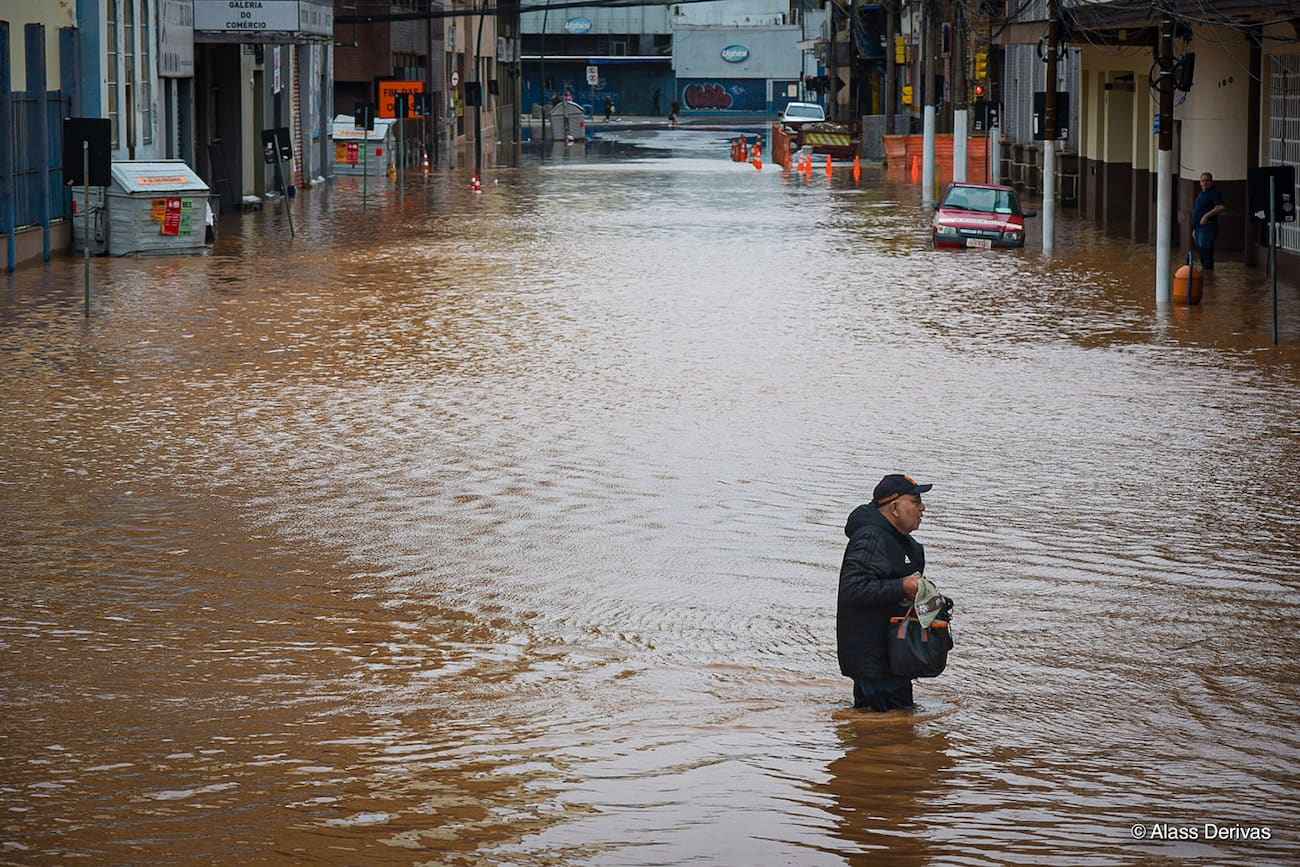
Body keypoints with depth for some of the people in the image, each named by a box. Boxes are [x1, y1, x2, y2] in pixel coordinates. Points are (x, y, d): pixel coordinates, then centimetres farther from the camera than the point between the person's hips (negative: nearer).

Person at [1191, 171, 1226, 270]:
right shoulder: (1201, 195, 22)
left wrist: (1206, 216, -25)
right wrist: (1194, 229, 25)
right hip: (1199, 228, 10)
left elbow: (1220, 207, -23)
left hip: (1207, 227, -10)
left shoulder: (1214, 193, -7)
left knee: (1206, 252, -14)